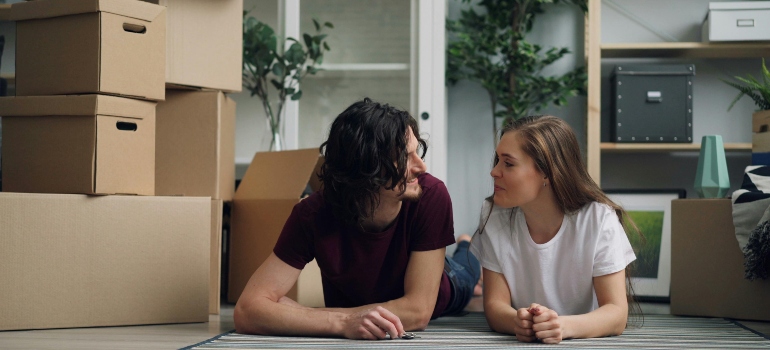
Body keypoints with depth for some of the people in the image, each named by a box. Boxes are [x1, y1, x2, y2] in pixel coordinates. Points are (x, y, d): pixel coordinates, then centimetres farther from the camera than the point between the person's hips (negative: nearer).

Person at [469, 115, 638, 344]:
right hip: (521, 343, 2)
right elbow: (495, 303, -7)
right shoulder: (494, 216, -6)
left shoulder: (600, 220, -12)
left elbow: (616, 313, -15)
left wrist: (564, 326, -34)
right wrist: (518, 323, -30)